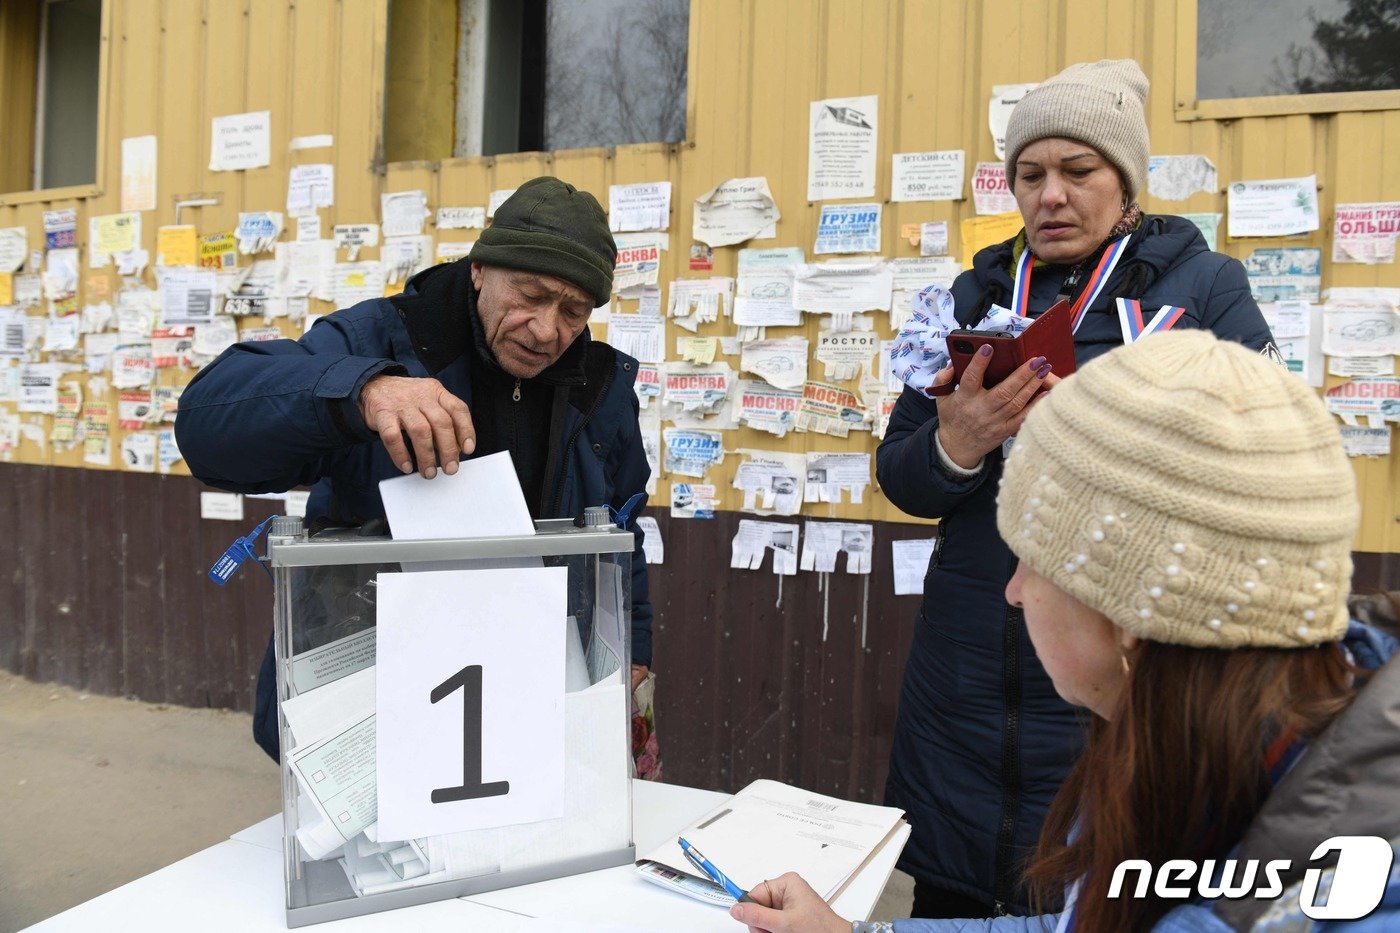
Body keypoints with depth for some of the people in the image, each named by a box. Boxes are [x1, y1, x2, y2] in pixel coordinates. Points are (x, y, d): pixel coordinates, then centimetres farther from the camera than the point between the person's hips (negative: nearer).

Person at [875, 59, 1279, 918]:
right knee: (946, 894, 13)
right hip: (968, 677, 3)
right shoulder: (978, 293, 9)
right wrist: (955, 447, -16)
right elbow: (902, 481, 6)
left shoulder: (1204, 285, 1)